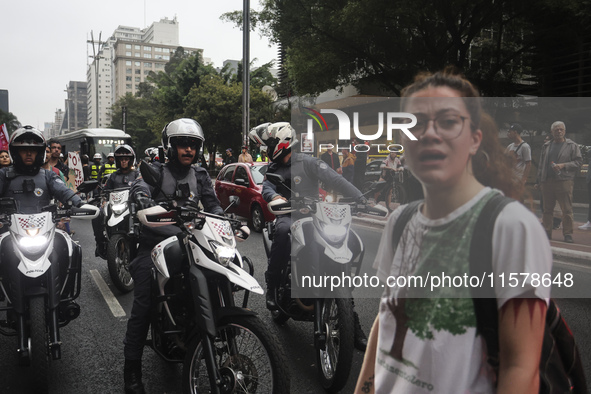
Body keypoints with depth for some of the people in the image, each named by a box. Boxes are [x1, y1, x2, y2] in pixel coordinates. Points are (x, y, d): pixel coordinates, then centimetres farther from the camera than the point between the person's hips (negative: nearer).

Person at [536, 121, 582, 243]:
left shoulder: (572, 146, 6)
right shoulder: (546, 146, 17)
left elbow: (579, 161, 2)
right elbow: (541, 164, 19)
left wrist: (563, 165, -11)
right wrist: (540, 180, 12)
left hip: (564, 181, -4)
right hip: (547, 181, 4)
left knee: (567, 210, -5)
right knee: (547, 209, 7)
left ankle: (568, 234, 1)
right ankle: (547, 232, 14)